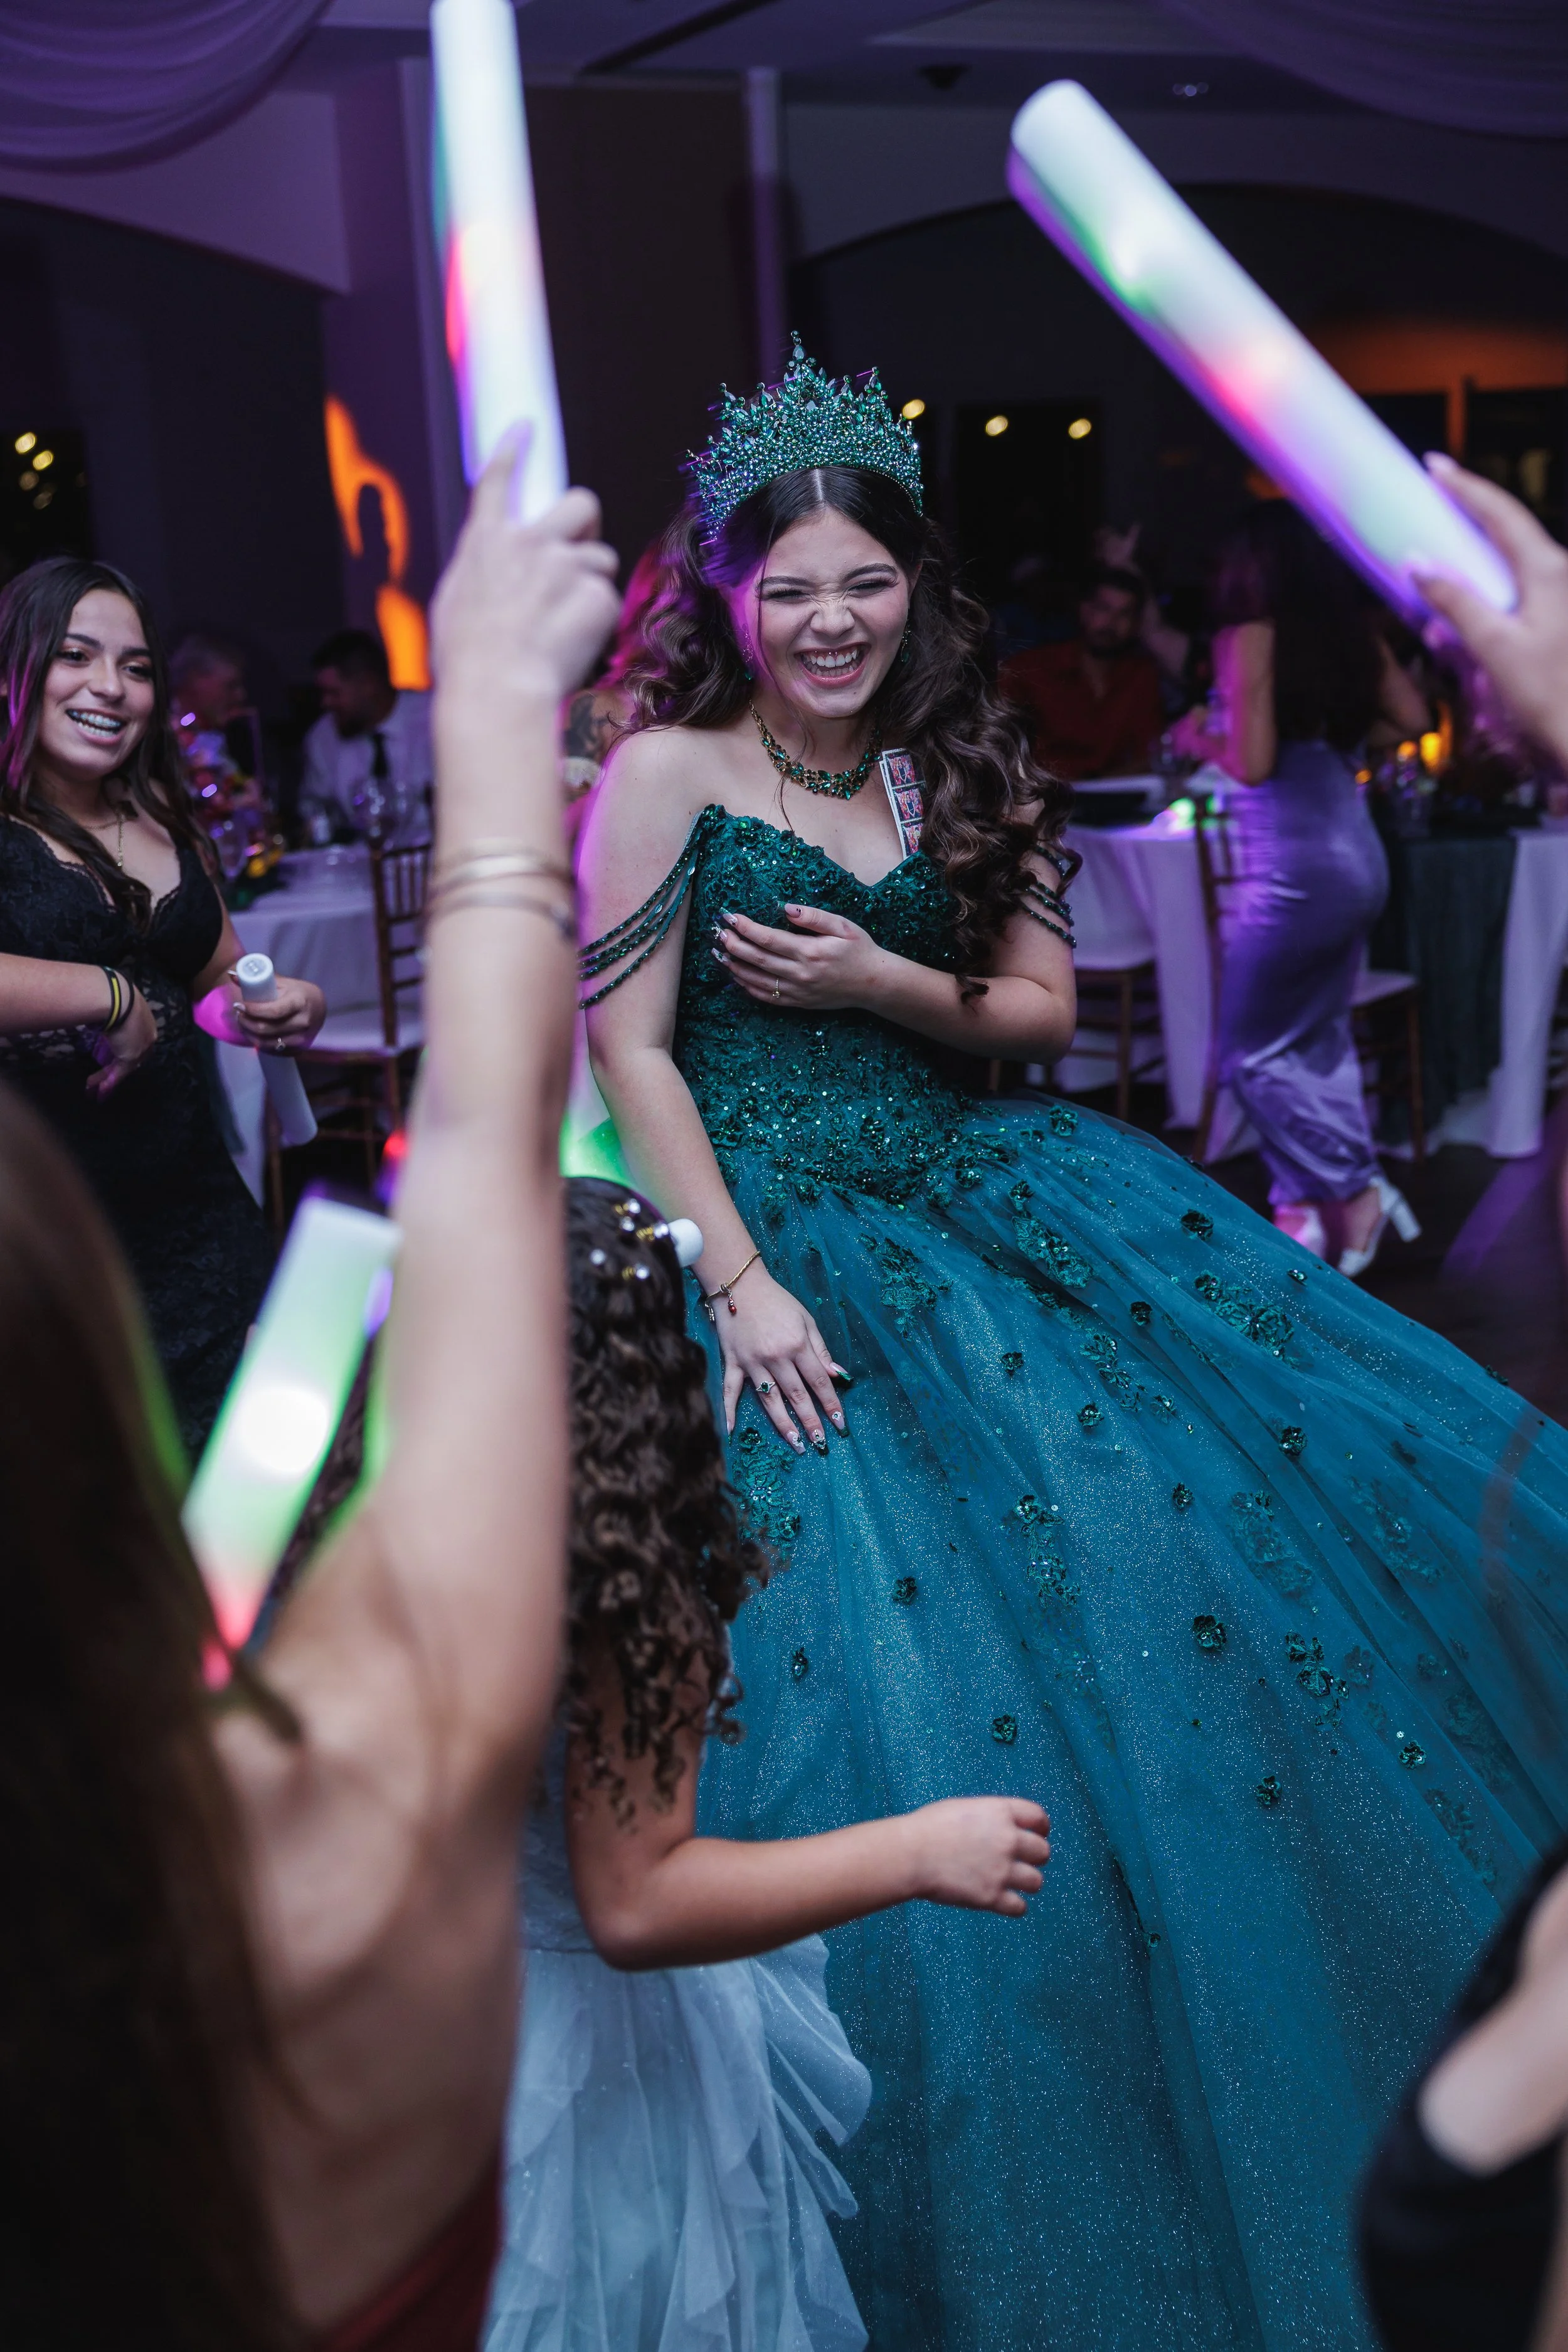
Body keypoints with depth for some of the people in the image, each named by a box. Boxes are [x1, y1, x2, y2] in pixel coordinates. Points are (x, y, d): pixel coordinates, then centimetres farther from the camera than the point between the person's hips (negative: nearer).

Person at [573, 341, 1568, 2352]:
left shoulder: (952, 766, 9)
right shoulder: (670, 769, -6)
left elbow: (1041, 1007, 9)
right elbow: (627, 1051, -9)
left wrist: (881, 983, -9)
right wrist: (739, 1282, -16)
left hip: (977, 1196, 6)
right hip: (776, 1231, -5)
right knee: (902, 1681, -6)